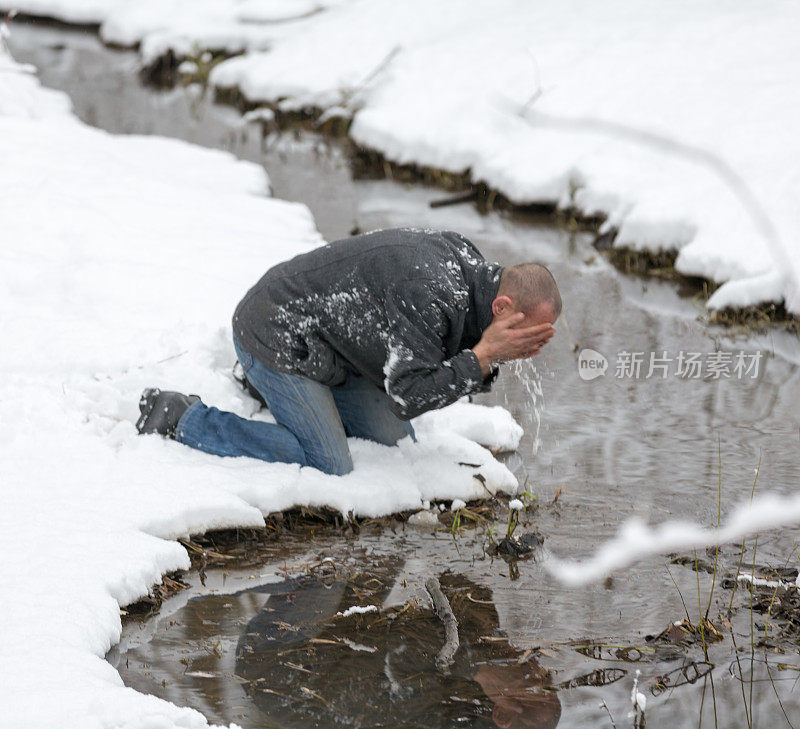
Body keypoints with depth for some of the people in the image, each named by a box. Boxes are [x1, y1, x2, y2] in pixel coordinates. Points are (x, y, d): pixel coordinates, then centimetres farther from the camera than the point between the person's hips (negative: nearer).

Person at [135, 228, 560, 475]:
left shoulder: (469, 262, -3)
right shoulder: (429, 296, -33)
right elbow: (409, 397, -31)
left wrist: (488, 358, -16)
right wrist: (485, 355, -30)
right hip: (277, 334, -10)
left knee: (396, 441, 9)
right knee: (327, 467, -13)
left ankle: (268, 383, 22)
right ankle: (183, 420, -5)